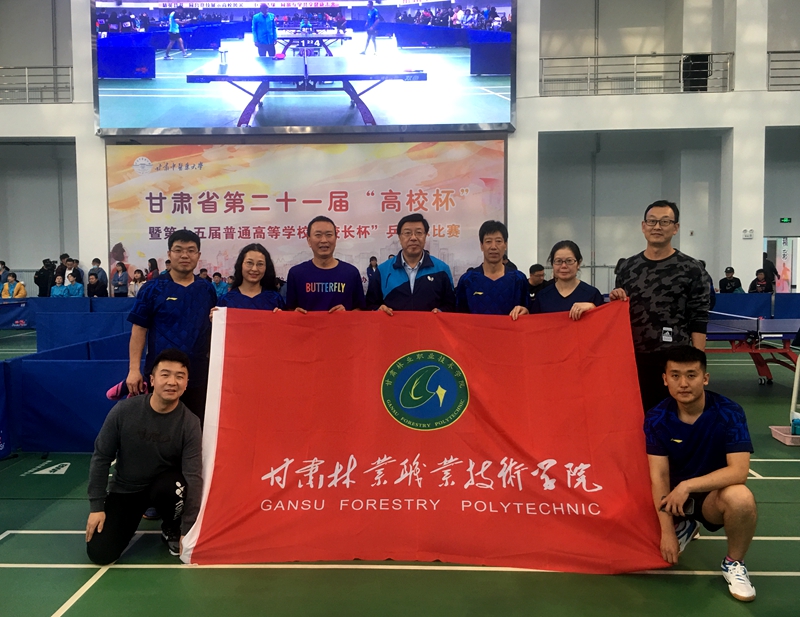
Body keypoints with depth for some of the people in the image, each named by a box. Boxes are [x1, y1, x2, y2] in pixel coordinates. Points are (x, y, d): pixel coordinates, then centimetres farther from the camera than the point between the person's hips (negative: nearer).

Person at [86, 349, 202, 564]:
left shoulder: (190, 423, -19)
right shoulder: (124, 410, -16)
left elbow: (193, 476, -21)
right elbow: (101, 458, -5)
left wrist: (187, 531, -24)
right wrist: (96, 506, -7)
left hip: (164, 485, -1)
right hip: (124, 489, 1)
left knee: (175, 485, -36)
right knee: (100, 554, -13)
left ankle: (171, 530, -2)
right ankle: (131, 520, 21)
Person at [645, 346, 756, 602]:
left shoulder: (729, 413, -19)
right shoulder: (656, 418, -14)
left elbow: (739, 470, -27)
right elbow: (659, 475, -15)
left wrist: (687, 486, -33)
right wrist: (667, 531, -21)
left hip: (713, 495, -2)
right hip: (673, 496, 3)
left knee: (741, 497, -36)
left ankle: (733, 564, -6)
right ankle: (685, 527, 20)